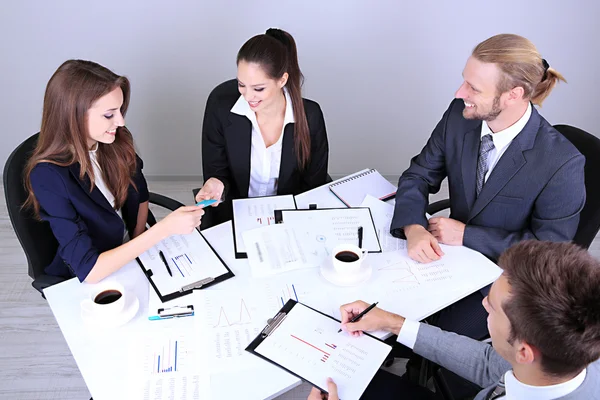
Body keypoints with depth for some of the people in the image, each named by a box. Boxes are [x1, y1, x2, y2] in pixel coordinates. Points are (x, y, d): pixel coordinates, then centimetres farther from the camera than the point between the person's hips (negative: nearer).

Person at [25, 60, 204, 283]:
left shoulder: (116, 142, -10)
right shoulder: (48, 176, -25)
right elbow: (88, 270, -29)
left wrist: (137, 249, 0)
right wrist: (164, 228, -34)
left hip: (132, 257, 5)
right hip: (89, 283, -4)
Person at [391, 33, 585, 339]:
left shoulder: (562, 164, -26)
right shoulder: (459, 115, -12)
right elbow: (418, 176, -4)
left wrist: (466, 234, -22)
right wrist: (413, 229, -24)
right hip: (455, 247, 5)